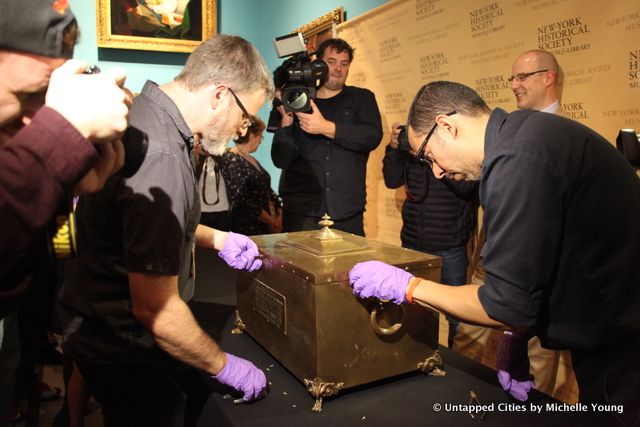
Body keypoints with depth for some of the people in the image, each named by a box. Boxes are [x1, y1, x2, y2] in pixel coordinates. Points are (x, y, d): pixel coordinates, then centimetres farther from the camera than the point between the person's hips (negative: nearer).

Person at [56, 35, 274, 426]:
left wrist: (218, 239, 9)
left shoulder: (146, 116, 1)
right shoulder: (159, 158, -32)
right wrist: (226, 366, -15)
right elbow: (155, 309, -29)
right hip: (123, 352, -9)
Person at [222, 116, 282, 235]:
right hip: (246, 230, -8)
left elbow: (267, 190, 14)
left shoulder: (252, 160, 16)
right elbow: (241, 199, -20)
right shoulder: (232, 160, -11)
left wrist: (279, 215, -1)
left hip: (264, 228, 8)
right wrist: (270, 221, -14)